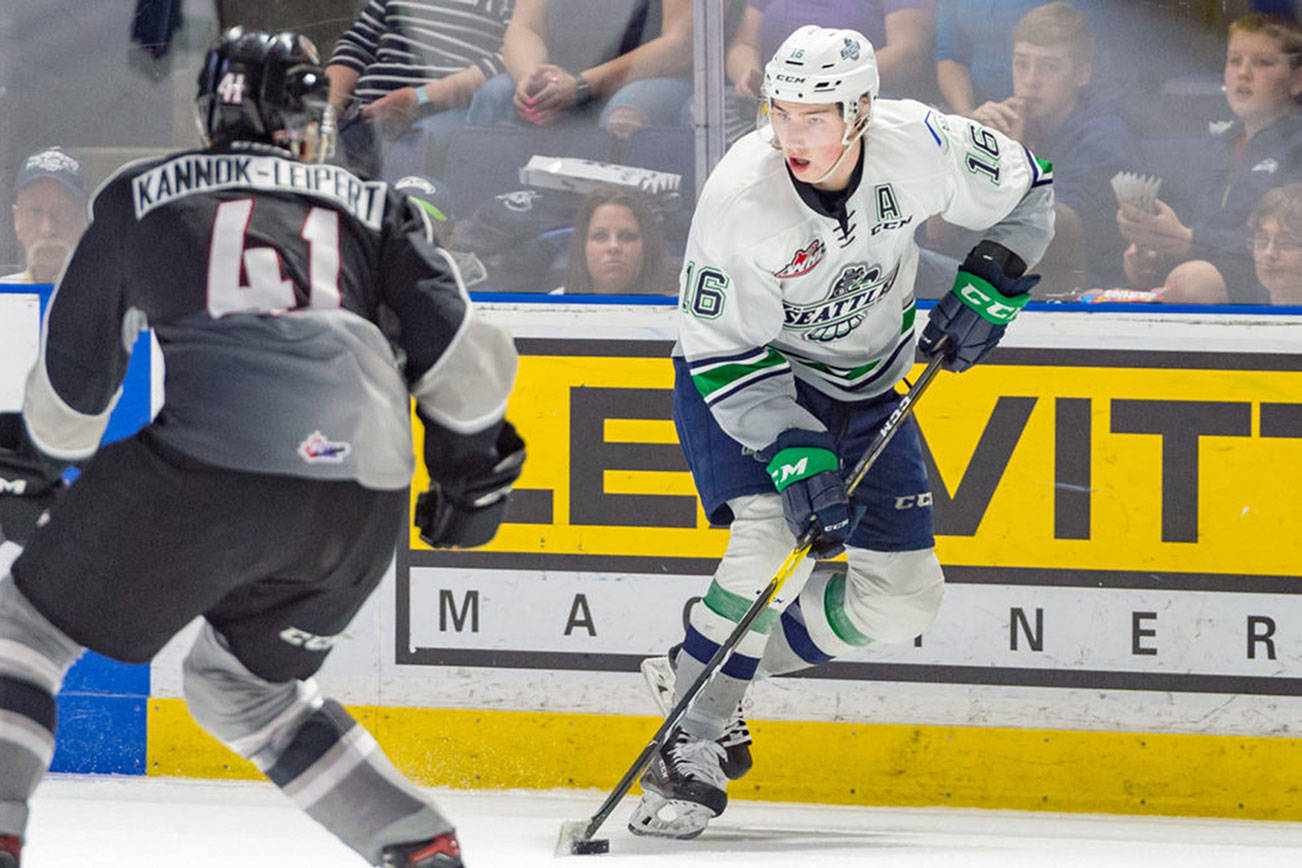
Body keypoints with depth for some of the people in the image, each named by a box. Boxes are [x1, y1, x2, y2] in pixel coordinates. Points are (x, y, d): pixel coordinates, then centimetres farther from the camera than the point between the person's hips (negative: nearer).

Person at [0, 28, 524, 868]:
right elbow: (463, 360, 14)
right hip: (363, 506, 4)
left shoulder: (141, 197, 21)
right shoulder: (376, 208, 26)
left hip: (214, 457, -4)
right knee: (245, 687, 27)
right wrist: (471, 467, 30)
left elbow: (74, 378, 26)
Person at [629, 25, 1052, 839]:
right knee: (774, 536, -28)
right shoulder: (741, 192, -30)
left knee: (904, 596, -1)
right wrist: (795, 457, -33)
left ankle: (721, 668, 12)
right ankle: (688, 751, -19)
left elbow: (1026, 190, -1)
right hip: (747, 374, -5)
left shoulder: (919, 145, -22)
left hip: (864, 384, 5)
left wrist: (989, 287, -14)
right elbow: (723, 352, -24)